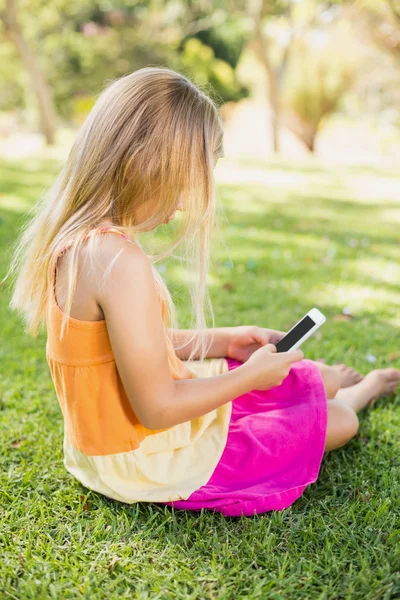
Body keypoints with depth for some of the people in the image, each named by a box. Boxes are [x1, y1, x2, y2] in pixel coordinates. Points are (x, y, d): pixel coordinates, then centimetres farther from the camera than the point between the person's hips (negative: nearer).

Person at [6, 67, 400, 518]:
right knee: (337, 421, 9)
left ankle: (363, 384, 53)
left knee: (305, 378, 21)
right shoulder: (121, 261, -34)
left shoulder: (77, 240, -3)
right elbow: (157, 408, -29)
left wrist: (222, 340, 10)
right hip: (150, 460, -8)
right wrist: (252, 375, -15)